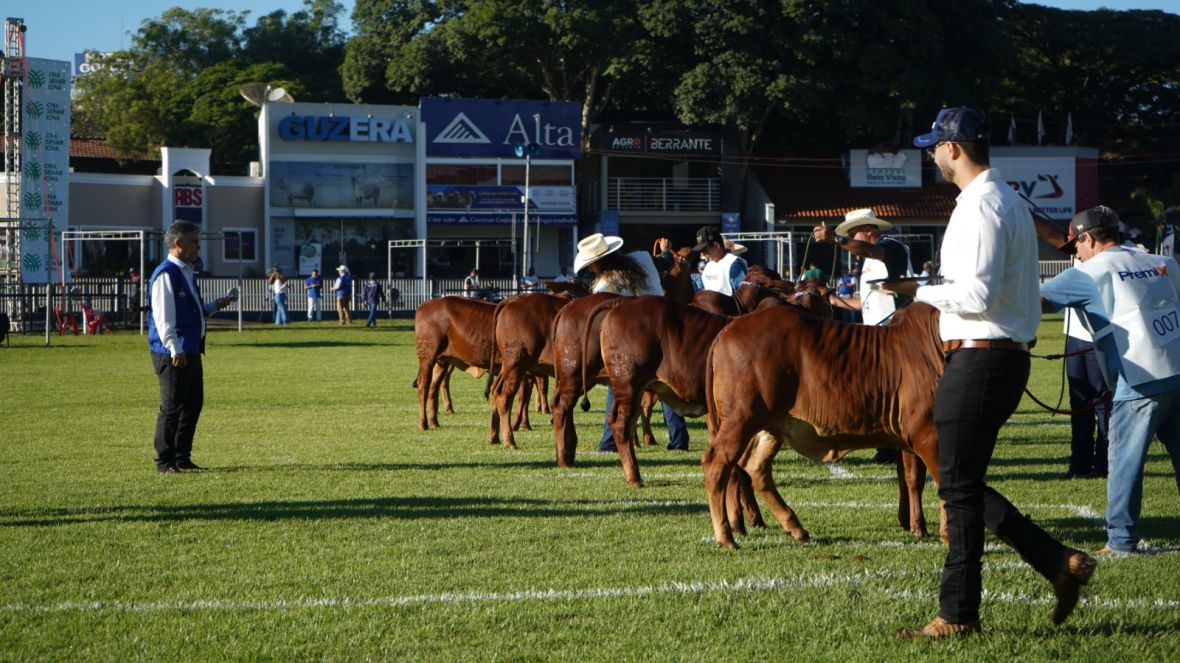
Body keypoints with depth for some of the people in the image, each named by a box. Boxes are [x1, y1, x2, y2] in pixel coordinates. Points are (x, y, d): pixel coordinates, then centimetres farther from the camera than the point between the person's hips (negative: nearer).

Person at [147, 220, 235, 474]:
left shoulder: (187, 272, 16)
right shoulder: (166, 274, -14)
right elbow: (163, 316, -20)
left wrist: (216, 305, 14)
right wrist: (175, 350, -24)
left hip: (192, 350, 10)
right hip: (173, 354, -10)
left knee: (193, 403, 13)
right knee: (172, 407, -5)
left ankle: (182, 458, 22)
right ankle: (165, 462, 2)